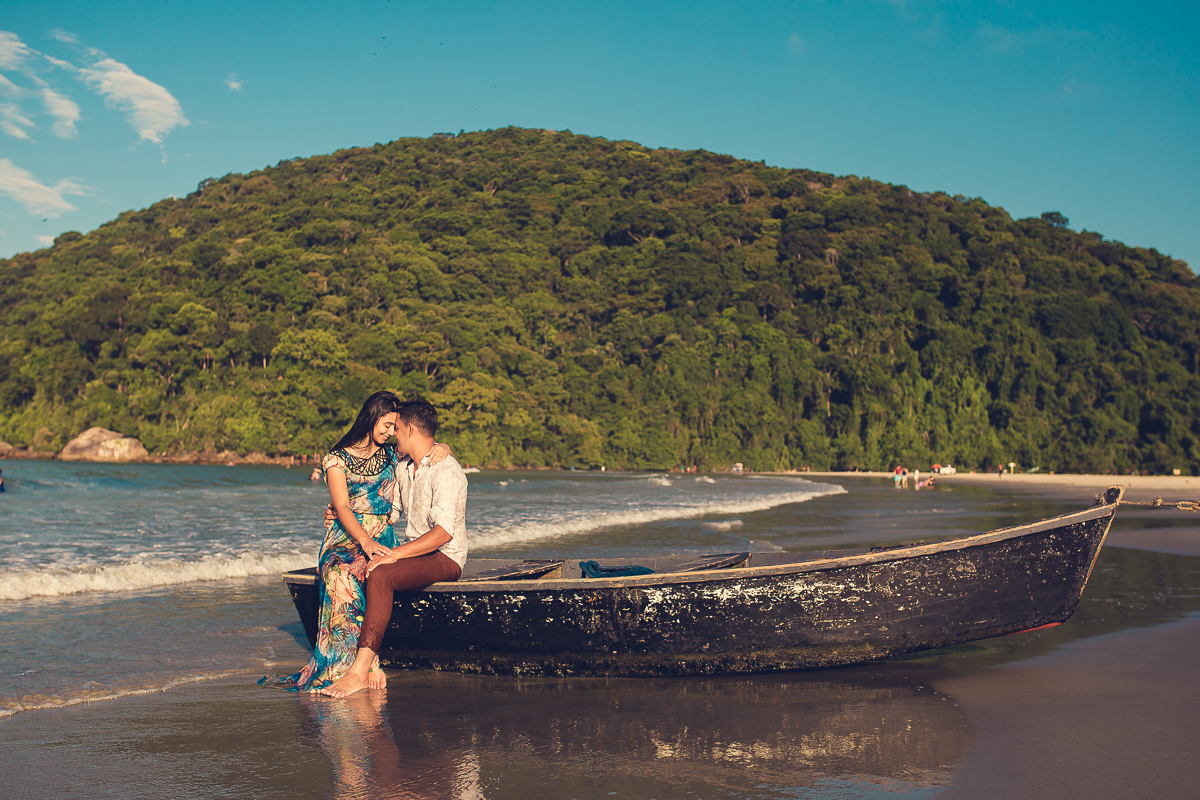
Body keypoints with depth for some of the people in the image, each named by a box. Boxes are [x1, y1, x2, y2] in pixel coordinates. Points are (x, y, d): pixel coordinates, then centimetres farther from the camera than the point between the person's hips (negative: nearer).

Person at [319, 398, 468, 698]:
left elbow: (443, 532, -28)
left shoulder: (445, 471, -16)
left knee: (380, 575, -32)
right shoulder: (404, 468, 14)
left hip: (445, 558, -9)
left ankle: (360, 672, -33)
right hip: (412, 552, 9)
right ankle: (370, 660, -19)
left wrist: (394, 554, -30)